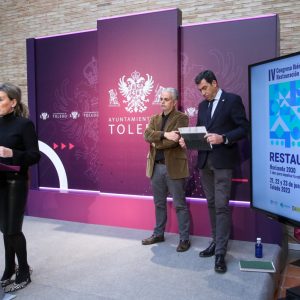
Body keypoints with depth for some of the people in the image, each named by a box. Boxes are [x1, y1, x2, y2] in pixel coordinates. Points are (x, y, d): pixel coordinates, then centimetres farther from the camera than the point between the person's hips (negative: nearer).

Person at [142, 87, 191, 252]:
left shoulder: (181, 118, -5)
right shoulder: (155, 118, 13)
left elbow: (174, 140, -19)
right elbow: (147, 134, -6)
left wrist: (156, 143, -6)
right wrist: (164, 134, -20)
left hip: (174, 167, -6)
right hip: (156, 167, 6)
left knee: (180, 205, 2)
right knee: (159, 203, 16)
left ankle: (184, 238, 12)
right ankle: (158, 234, 30)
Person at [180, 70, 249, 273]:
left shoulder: (233, 100, -4)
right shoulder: (203, 105, 16)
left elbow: (244, 128, -10)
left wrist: (223, 138, -24)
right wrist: (187, 139, -4)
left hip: (222, 161, -6)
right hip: (205, 161, 7)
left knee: (222, 206, -7)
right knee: (212, 204, 12)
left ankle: (221, 253, -2)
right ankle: (216, 242, 25)